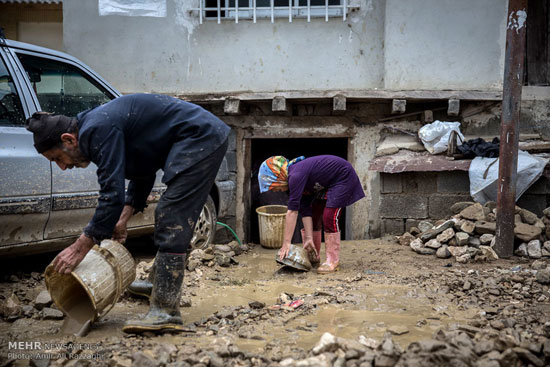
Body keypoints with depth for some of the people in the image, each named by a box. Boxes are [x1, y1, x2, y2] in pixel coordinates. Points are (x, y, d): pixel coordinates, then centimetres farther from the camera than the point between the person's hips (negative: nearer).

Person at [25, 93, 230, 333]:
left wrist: (79, 248, -13)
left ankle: (165, 311, -13)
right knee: (167, 217, 17)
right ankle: (160, 284, 29)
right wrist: (123, 219, 18)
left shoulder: (98, 130, -16)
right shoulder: (95, 126, 16)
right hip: (206, 138, 11)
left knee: (172, 223, -13)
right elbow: (142, 172, 25)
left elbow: (113, 195, -20)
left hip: (200, 138, -11)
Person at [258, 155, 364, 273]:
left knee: (329, 217, -17)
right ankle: (314, 257, 18)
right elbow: (305, 211, -4)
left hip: (343, 177, -10)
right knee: (314, 216, 8)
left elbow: (292, 211, -32)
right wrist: (309, 238, -11)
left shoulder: (296, 176, -30)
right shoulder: (293, 182, -3)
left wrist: (286, 243, -31)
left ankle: (333, 261, -8)